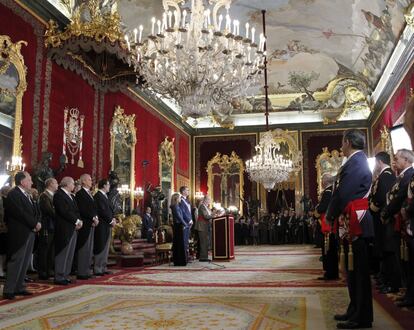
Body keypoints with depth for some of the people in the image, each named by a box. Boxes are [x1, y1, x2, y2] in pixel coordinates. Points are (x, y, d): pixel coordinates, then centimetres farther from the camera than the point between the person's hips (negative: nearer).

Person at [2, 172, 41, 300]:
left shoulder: (27, 195, 16)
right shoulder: (13, 194, -12)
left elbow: (34, 211, 16)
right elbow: (20, 213, -20)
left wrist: (37, 223, -3)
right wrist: (35, 224, -14)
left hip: (30, 232, 9)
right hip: (19, 233, -9)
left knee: (25, 262, 12)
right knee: (16, 261, -4)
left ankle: (19, 287, 20)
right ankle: (8, 290, 3)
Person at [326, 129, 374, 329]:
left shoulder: (355, 163, -16)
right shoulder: (358, 161, 17)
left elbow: (342, 193, -19)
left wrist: (330, 216, -6)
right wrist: (335, 215, 13)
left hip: (356, 223, -10)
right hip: (355, 223, 10)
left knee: (358, 270, -3)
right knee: (354, 269, 16)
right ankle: (356, 311, 26)